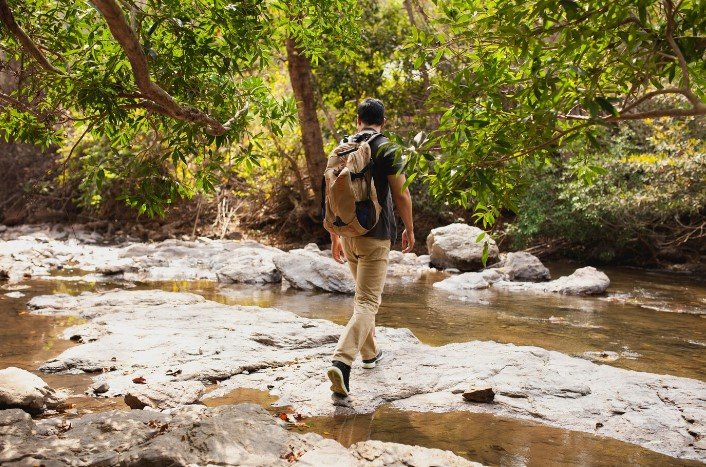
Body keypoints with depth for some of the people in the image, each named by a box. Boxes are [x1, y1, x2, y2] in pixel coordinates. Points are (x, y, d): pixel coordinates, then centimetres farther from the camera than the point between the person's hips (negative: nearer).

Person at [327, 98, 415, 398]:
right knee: (367, 302, -7)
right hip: (375, 236, -6)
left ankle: (370, 353, 34)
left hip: (348, 234, 6)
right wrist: (409, 230, 3)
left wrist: (334, 237, 18)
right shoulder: (387, 149, -8)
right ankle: (342, 362, -22)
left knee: (364, 296, 23)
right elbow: (401, 195, -11)